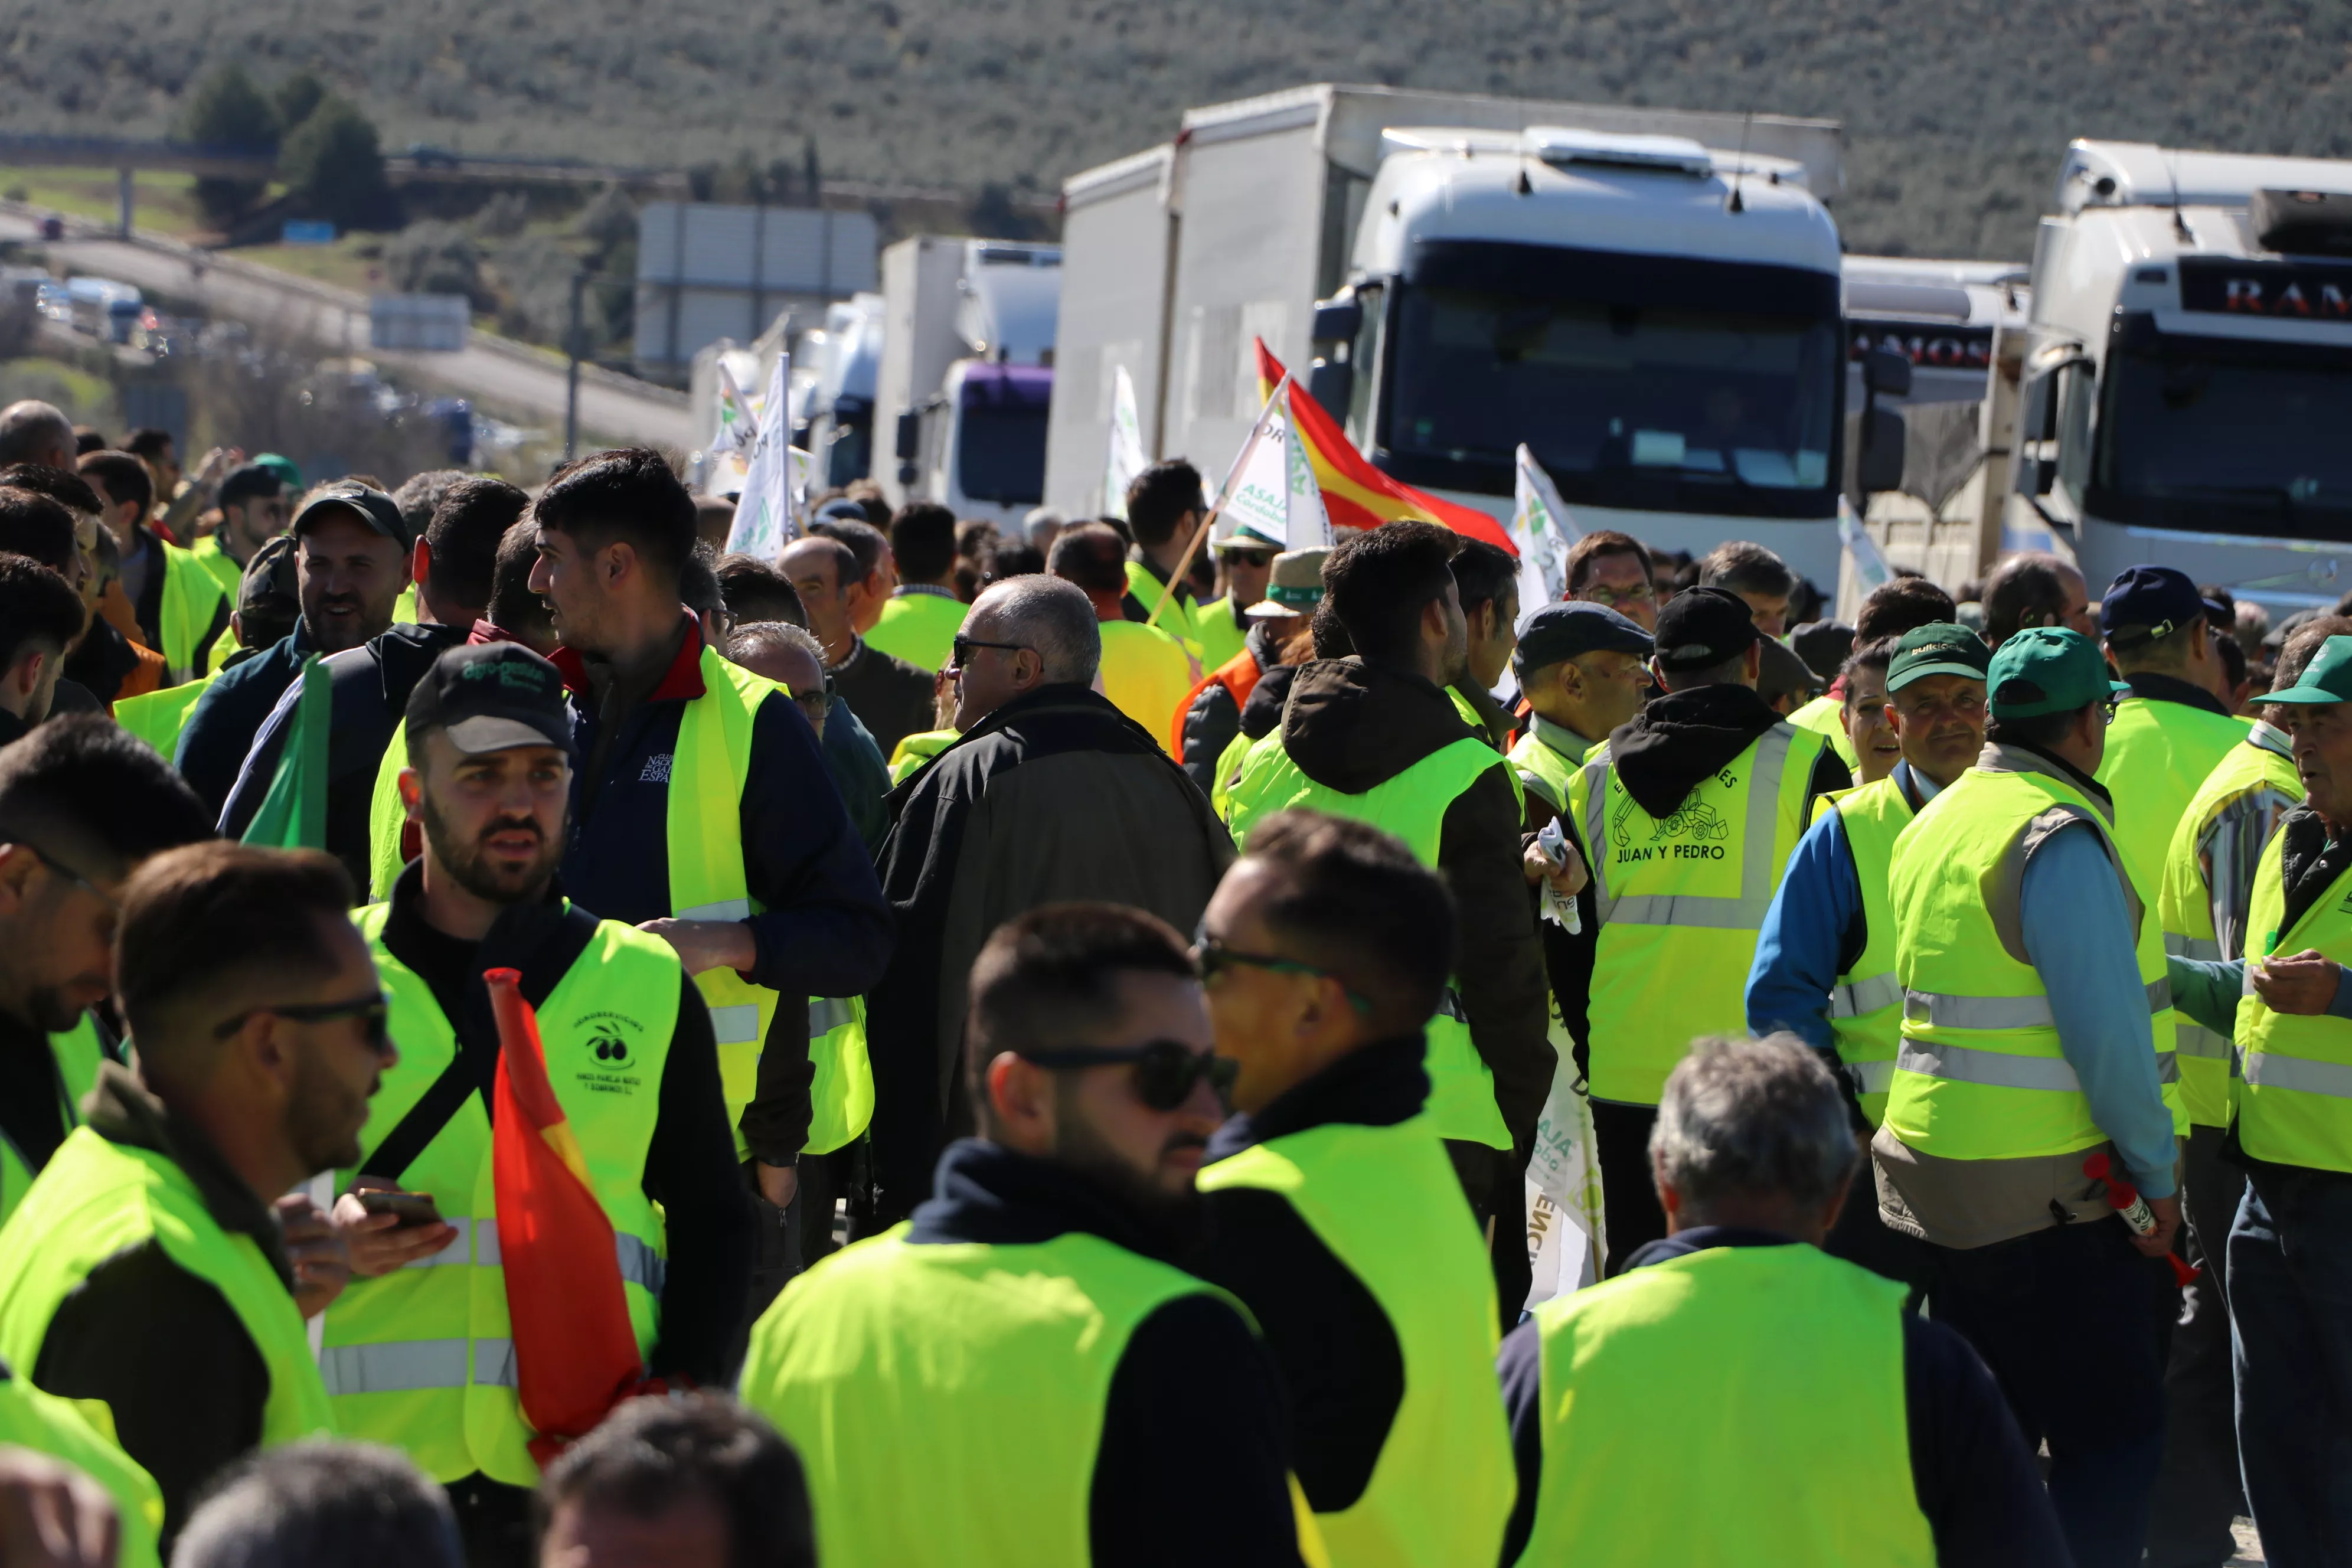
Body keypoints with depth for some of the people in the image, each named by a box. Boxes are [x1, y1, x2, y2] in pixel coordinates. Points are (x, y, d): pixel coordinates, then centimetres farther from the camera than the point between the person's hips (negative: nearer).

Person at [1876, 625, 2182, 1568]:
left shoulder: (1936, 822, 12)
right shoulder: (2060, 834, -15)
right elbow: (2105, 1029, -19)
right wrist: (2156, 1171, -10)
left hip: (1940, 1171, 8)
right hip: (2053, 1185, -8)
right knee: (2111, 1431, -2)